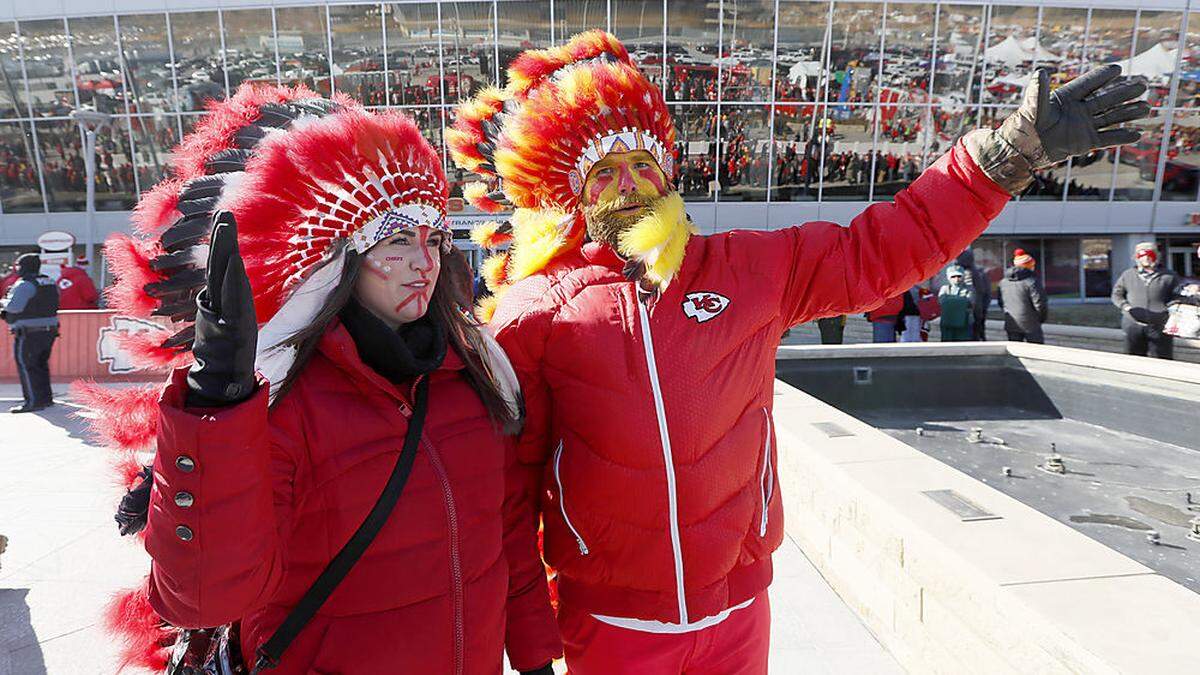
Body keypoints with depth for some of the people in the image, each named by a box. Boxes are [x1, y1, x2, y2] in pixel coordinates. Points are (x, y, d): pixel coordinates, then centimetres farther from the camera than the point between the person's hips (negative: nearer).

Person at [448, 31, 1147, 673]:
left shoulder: (751, 270, -3)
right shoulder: (535, 310, -9)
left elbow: (879, 250, 0)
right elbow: (510, 461, -4)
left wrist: (1014, 150, -2)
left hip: (737, 610, 2)